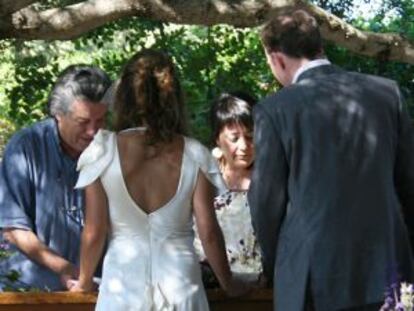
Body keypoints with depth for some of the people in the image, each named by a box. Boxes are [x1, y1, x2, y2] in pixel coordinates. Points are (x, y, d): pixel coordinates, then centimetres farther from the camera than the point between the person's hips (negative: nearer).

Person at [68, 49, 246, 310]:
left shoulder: (104, 151, -6)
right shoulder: (194, 155, -3)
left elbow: (94, 233, -2)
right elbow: (209, 232, -1)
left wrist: (84, 282, 15)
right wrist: (227, 282, 14)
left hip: (124, 286, -1)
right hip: (179, 286, 1)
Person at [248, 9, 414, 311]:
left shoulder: (274, 110, -7)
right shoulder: (387, 92, 2)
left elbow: (267, 199, -2)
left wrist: (274, 265, 15)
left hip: (315, 275, -3)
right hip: (388, 267, 3)